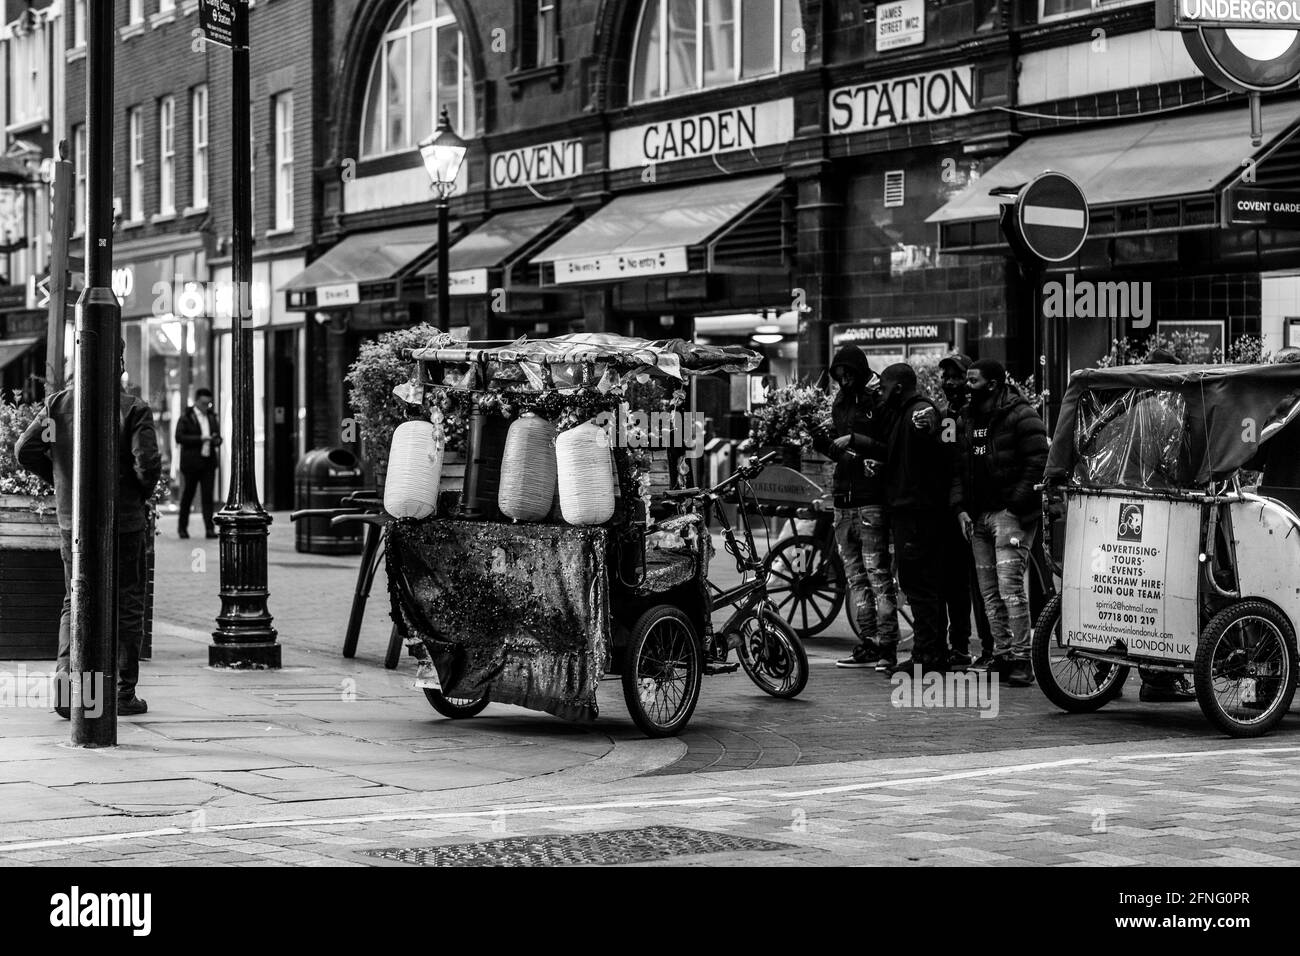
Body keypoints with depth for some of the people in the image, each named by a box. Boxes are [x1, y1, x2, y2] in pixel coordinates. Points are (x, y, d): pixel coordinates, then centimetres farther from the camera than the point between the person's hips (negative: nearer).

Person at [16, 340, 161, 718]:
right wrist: (142, 495, 2)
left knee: (74, 602, 12)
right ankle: (124, 694, 11)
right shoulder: (132, 410, -11)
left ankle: (66, 684, -4)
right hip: (124, 521, -3)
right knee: (126, 605, 7)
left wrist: (60, 479, 11)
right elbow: (148, 463, -19)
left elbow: (26, 450, -2)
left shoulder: (60, 403, 0)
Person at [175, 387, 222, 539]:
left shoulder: (211, 417, 15)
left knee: (207, 496, -3)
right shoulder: (186, 417, -2)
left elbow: (218, 435, 22)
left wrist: (216, 440, -2)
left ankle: (210, 528, -7)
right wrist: (200, 439, -18)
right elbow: (179, 437, -11)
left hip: (208, 462, 4)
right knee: (187, 495, 5)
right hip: (191, 462, -4)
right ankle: (183, 528, 16)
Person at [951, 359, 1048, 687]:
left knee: (1010, 585, -15)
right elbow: (959, 469, 20)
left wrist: (1015, 505, -16)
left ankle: (1021, 660, -13)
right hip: (978, 516, 8)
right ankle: (1001, 655, 13)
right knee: (989, 591, 7)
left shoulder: (1021, 417, -6)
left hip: (1010, 514, -8)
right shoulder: (968, 421, 18)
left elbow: (1038, 463, -12)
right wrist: (960, 508, 6)